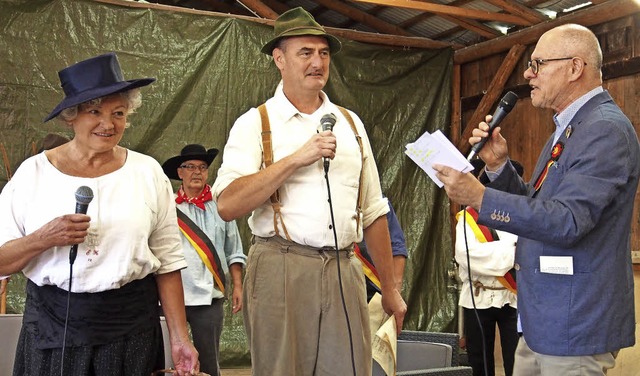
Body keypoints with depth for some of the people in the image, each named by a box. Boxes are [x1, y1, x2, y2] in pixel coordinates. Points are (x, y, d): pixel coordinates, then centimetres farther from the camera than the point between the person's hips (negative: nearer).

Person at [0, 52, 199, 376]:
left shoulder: (148, 172, 1)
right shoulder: (33, 173, 0)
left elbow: (168, 262, 1)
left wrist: (180, 338, -2)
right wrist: (44, 239, -19)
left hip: (131, 330, 0)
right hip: (53, 329, 0)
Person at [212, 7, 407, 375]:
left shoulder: (350, 123, 13)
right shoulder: (255, 124, 0)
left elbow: (374, 212, 15)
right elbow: (228, 205, -13)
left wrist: (390, 289, 15)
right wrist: (297, 158, -17)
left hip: (344, 272, 4)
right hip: (281, 271, -3)